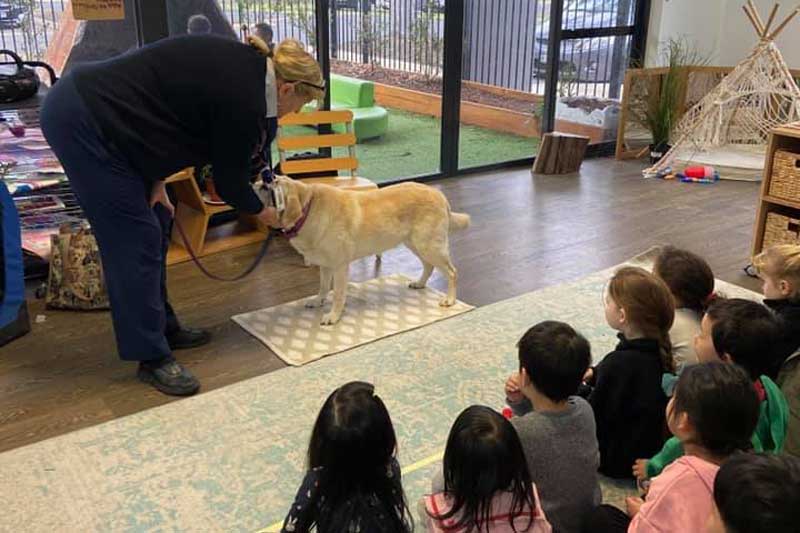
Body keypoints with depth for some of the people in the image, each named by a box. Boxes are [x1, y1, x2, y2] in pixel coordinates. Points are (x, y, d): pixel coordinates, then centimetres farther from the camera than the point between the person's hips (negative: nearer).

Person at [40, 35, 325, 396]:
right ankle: (152, 358, 3)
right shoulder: (244, 101, -19)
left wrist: (157, 181, 7)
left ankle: (164, 328, 26)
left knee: (154, 227, 13)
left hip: (86, 102, 10)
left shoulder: (241, 63, 7)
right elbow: (229, 181, -8)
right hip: (82, 122, -10)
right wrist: (262, 213, 13)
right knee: (136, 240, -6)